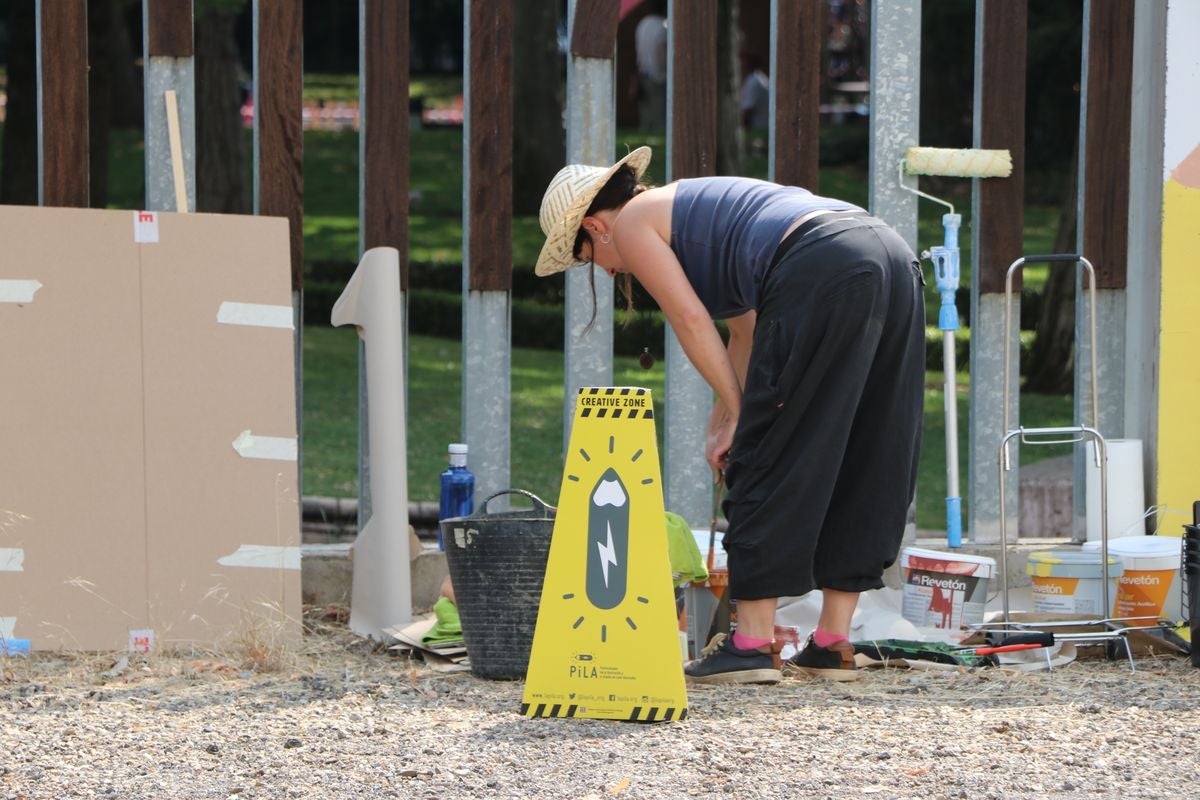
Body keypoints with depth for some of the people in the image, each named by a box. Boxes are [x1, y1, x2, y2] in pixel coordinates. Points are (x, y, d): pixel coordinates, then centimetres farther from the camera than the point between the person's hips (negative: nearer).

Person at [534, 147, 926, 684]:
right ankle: (833, 645, 15)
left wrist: (739, 413, 7)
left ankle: (754, 644, 0)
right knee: (858, 467, 13)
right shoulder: (690, 206, 36)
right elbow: (747, 328, 36)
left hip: (823, 273, -9)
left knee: (770, 462, 0)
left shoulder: (632, 223, 11)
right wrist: (723, 420, 32)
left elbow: (692, 322, 1)